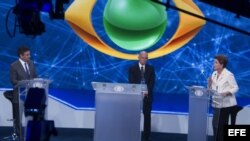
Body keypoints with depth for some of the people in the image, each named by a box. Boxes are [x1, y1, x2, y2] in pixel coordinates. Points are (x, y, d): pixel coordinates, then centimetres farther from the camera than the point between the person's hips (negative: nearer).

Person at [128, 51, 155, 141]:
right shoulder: (132, 68, 3)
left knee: (147, 116, 2)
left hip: (147, 95, 1)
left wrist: (147, 91, -17)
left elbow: (152, 82, -1)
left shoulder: (151, 68, 7)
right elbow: (131, 82, -6)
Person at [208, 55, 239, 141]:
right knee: (216, 124, 6)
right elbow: (212, 89, 12)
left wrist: (227, 93, -26)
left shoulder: (228, 75, -12)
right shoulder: (214, 74, 8)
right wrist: (210, 84, -8)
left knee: (221, 125, -3)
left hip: (226, 104, -6)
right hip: (217, 104, 6)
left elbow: (236, 88, -11)